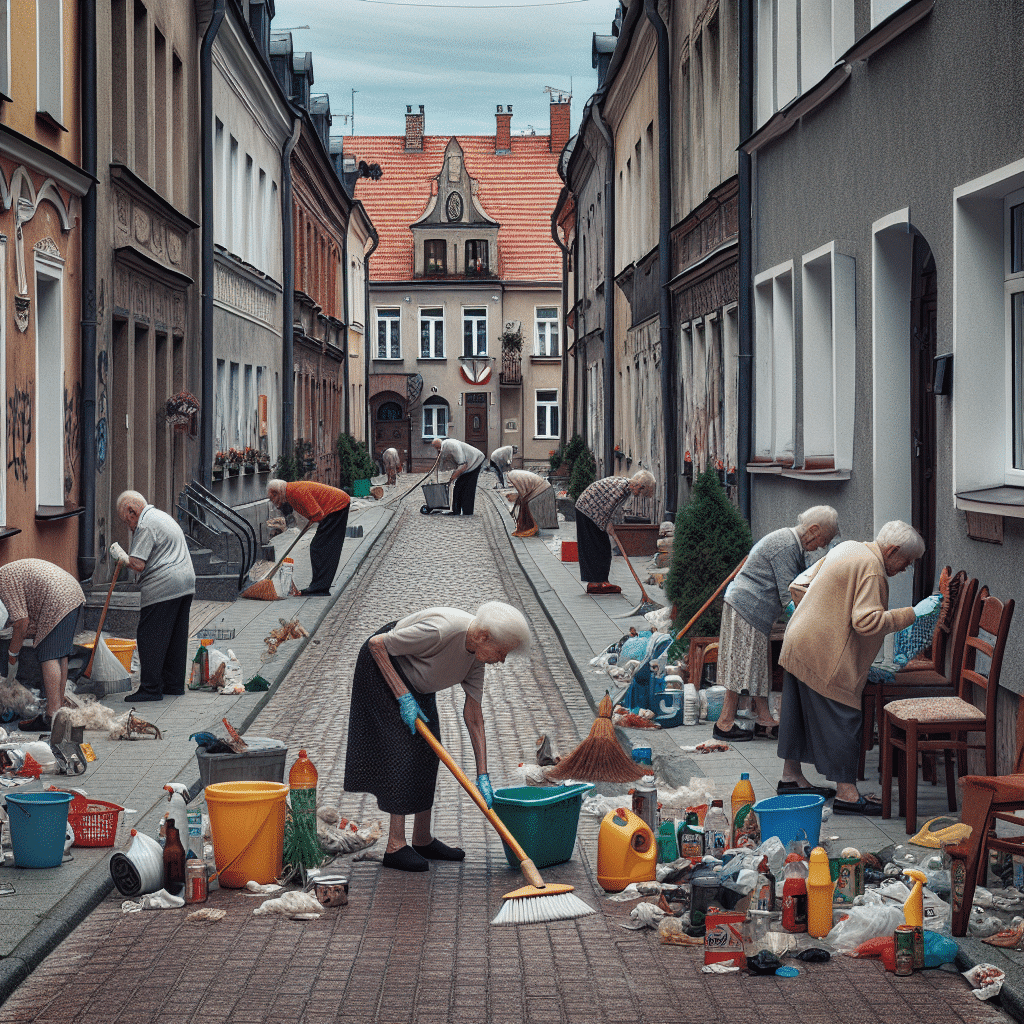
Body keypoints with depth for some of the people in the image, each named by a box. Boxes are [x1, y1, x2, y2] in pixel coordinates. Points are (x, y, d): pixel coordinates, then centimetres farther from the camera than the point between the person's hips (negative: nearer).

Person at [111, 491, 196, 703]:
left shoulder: (146, 525, -10)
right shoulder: (162, 516, 22)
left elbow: (138, 565, -16)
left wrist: (121, 556, 1)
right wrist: (128, 554, 22)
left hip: (163, 587, -10)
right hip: (186, 584, 10)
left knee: (149, 637, -5)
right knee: (176, 637, 13)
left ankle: (151, 688, -6)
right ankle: (174, 685, 18)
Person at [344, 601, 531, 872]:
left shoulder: (477, 654, -11)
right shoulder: (440, 630, -35)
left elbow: (473, 715, -6)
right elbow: (376, 644, -26)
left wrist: (482, 776, -8)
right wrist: (403, 697, -25)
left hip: (416, 681, 8)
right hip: (382, 668, -8)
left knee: (428, 755, 7)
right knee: (403, 752, -13)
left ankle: (423, 841, 16)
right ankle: (395, 847, -9)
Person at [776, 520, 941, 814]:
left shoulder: (847, 548, 14)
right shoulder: (871, 569, -16)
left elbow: (799, 586, 19)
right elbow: (867, 621, -24)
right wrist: (913, 613, -18)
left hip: (799, 643, 10)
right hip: (825, 655, -10)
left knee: (799, 711, 18)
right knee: (842, 719, -4)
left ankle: (792, 776, 29)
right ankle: (846, 792, -3)